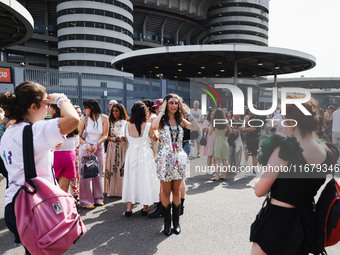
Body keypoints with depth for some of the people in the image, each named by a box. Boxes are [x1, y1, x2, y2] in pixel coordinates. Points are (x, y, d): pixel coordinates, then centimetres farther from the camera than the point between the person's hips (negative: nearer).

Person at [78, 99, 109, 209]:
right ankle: (86, 201, 8)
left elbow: (105, 135, -4)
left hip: (98, 148, 1)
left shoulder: (104, 118, -3)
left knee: (98, 174, 7)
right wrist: (86, 144, -17)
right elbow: (78, 136, 0)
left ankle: (98, 198, 23)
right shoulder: (84, 119, -2)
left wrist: (96, 144, -17)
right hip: (85, 148, -1)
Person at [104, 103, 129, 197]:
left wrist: (122, 138, -17)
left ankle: (121, 190, 3)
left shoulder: (126, 122, 4)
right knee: (111, 167, 1)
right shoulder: (110, 122, 14)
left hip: (122, 147, -3)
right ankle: (111, 190, 8)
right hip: (112, 147, 3)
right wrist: (114, 138, -9)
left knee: (121, 167, -5)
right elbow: (106, 136, 7)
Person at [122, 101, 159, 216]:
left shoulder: (128, 126, -8)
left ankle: (128, 208, 15)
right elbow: (155, 138, 1)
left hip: (131, 154, 3)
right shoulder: (148, 126, -16)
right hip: (145, 154, -2)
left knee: (131, 178, 12)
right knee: (145, 179, 9)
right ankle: (145, 208, 17)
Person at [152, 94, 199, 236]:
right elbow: (154, 126, -27)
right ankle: (167, 222, 21)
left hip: (178, 159, 3)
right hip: (165, 159, -3)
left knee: (176, 191, 11)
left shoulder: (181, 121, 7)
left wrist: (185, 112, -5)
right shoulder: (162, 120, -2)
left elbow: (197, 128, -9)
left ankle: (176, 222, 24)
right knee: (166, 191, 6)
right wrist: (162, 111, -15)